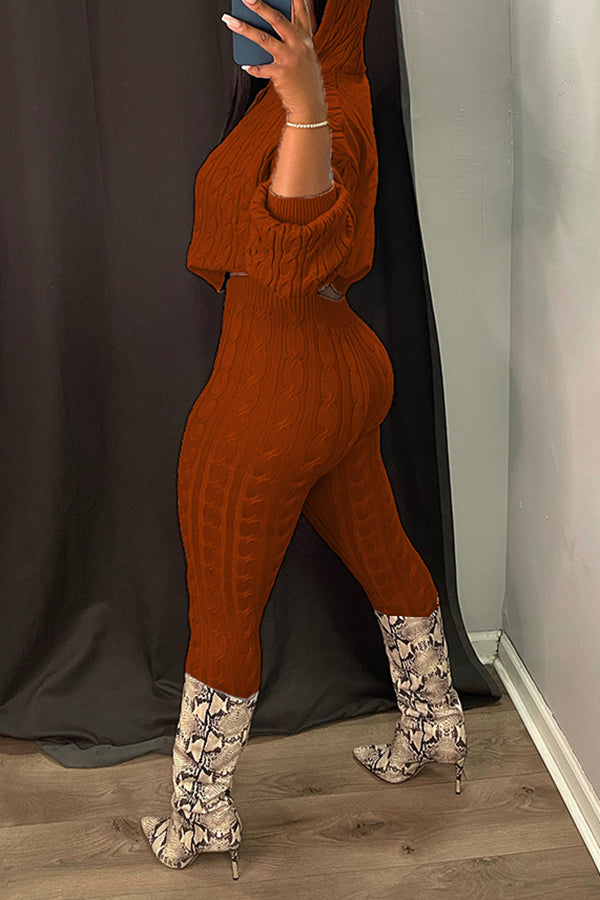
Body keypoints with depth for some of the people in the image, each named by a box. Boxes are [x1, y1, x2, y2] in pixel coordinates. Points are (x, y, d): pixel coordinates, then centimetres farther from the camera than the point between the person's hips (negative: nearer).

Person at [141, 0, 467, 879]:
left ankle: (202, 816, 24)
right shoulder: (330, 87, 7)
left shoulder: (329, 110, -22)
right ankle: (434, 727, 45)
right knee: (383, 558, 24)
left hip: (277, 388, -10)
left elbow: (298, 239, -38)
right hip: (347, 370, 10)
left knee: (223, 612, 6)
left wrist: (306, 106, -50)